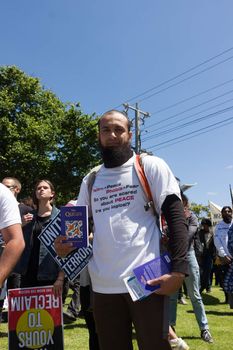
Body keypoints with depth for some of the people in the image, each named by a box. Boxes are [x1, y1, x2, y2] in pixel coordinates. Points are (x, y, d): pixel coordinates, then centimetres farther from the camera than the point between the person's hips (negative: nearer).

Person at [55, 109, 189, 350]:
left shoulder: (150, 166, 1)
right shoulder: (90, 180, 15)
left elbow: (175, 217, -5)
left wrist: (178, 269, -16)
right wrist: (66, 244, -4)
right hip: (103, 286, 4)